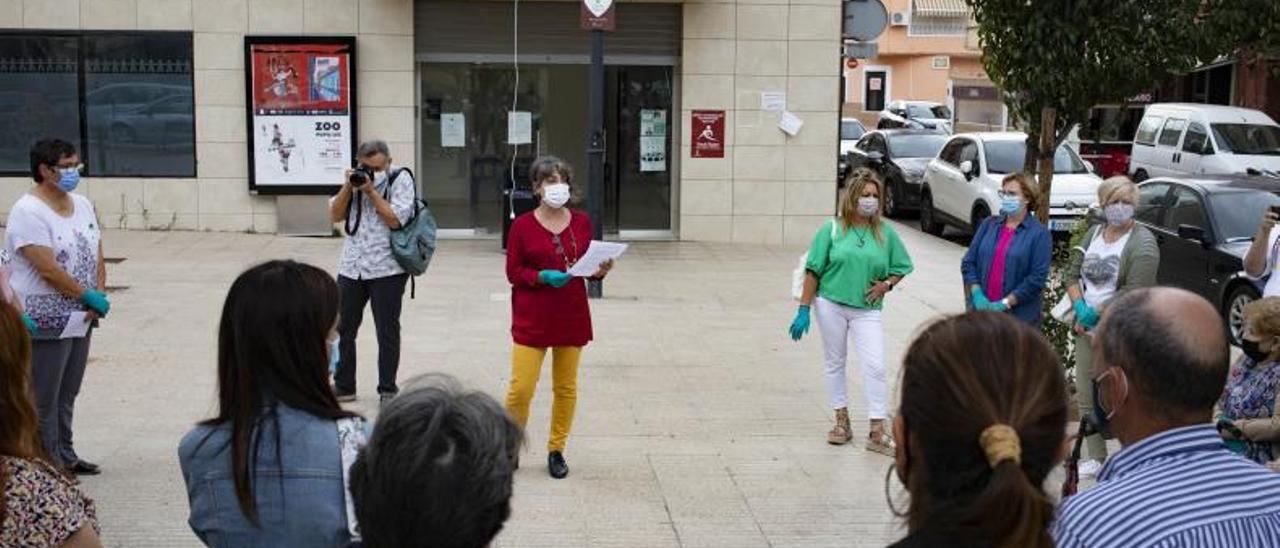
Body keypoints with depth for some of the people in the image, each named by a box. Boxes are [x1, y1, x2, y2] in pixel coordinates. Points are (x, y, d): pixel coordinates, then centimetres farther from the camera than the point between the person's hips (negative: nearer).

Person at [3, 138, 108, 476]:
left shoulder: (82, 205, 10)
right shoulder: (29, 212, -15)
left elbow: (97, 257, 13)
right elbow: (48, 270, -20)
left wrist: (100, 295, -3)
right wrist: (89, 296, -14)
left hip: (80, 320, 8)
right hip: (46, 324, -8)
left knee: (67, 396, 17)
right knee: (43, 401, 1)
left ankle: (65, 456, 28)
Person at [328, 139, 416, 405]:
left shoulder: (400, 178, -6)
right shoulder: (356, 177, 8)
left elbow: (395, 220, -16)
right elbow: (336, 216, 5)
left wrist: (371, 191, -16)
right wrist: (349, 186, -7)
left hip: (386, 270, -5)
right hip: (351, 267, 5)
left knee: (387, 332, 5)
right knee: (342, 329, 11)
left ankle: (388, 390, 17)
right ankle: (343, 387, 24)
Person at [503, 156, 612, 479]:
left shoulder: (582, 223, 4)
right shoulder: (522, 225, -5)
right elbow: (513, 272, -4)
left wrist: (600, 271, -11)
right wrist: (543, 276, -20)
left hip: (572, 316, 3)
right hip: (532, 319, -3)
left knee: (566, 388, 9)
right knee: (521, 388, -6)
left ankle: (556, 450, 23)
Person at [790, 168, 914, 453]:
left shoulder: (885, 233, 3)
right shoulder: (832, 230, -2)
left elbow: (901, 268, 12)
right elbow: (813, 271, -1)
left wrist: (886, 284, -8)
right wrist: (804, 309, -5)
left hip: (867, 309, 0)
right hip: (831, 304, 0)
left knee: (875, 367, -8)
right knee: (835, 363, 10)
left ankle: (877, 432, -1)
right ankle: (842, 422, 24)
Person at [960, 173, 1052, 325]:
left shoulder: (1039, 233, -2)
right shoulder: (989, 224, 12)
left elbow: (1037, 278, -10)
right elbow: (968, 262, 9)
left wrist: (1005, 303, -15)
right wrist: (977, 294, -6)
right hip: (981, 311, 4)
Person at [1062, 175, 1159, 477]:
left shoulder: (1142, 242, -9)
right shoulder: (1093, 234, 13)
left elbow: (1133, 293, -17)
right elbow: (1073, 274, 11)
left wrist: (1096, 314, -13)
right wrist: (1080, 307, -6)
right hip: (1087, 329, 7)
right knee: (1086, 396, 10)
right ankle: (1096, 458, 21)